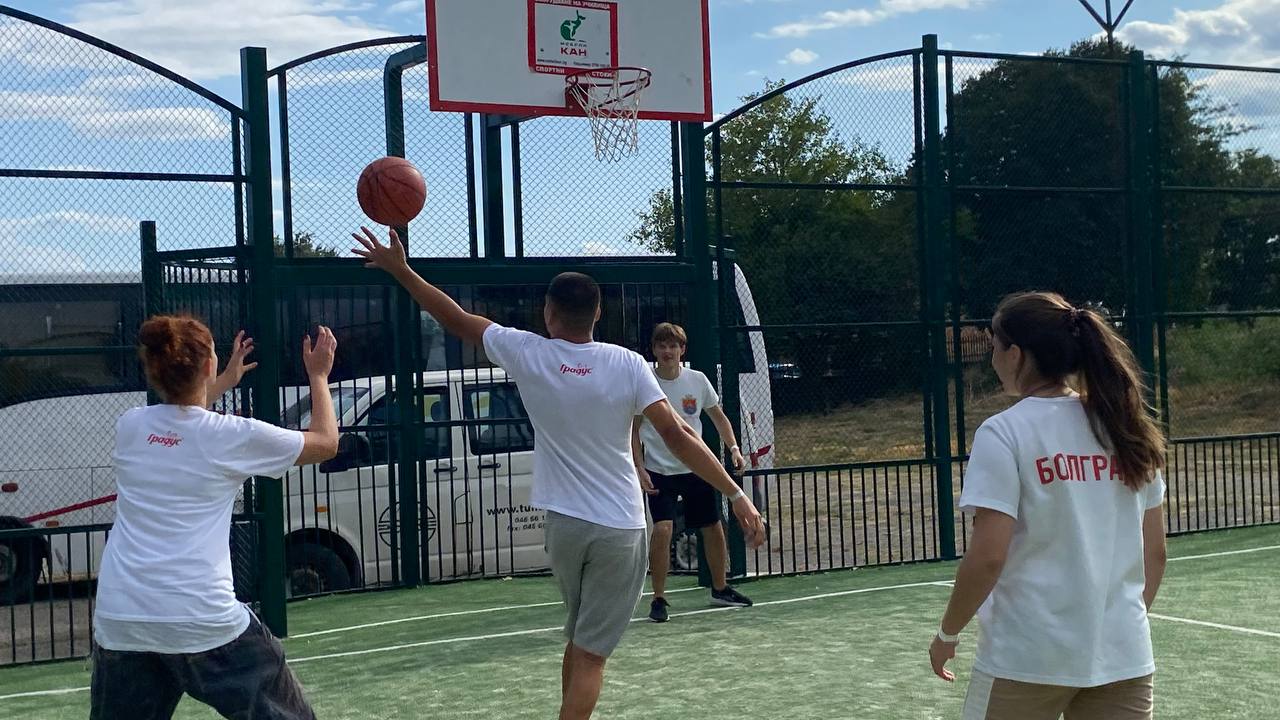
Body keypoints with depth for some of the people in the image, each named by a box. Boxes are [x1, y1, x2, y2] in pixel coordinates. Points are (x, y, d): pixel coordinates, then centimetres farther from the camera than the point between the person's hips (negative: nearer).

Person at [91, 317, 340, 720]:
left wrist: (226, 381, 43)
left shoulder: (130, 427, 6)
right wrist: (318, 376, 25)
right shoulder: (233, 436, -5)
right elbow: (326, 442, 12)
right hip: (203, 622, -4)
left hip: (118, 622, 4)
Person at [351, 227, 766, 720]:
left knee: (579, 640, 24)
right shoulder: (626, 365, -9)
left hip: (563, 523, 3)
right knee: (590, 654, 0)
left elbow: (456, 319, 5)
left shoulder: (527, 354, -4)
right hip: (619, 528, -2)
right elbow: (677, 436, -14)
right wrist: (737, 496, -12)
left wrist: (399, 269, 15)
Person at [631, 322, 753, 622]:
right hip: (659, 471, -3)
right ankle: (658, 598, -7)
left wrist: (733, 448, -1)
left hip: (697, 468, 3)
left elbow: (718, 417, 11)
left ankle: (720, 589, 30)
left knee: (713, 529, 9)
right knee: (662, 529, -19)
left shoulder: (698, 381, -1)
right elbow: (634, 430, -2)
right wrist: (639, 468, -11)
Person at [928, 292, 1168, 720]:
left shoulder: (1004, 433, -10)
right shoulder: (1127, 429, 6)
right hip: (1123, 658, 5)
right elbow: (1154, 553, 9)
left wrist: (947, 634, -1)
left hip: (1027, 658, -5)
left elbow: (987, 557, -15)